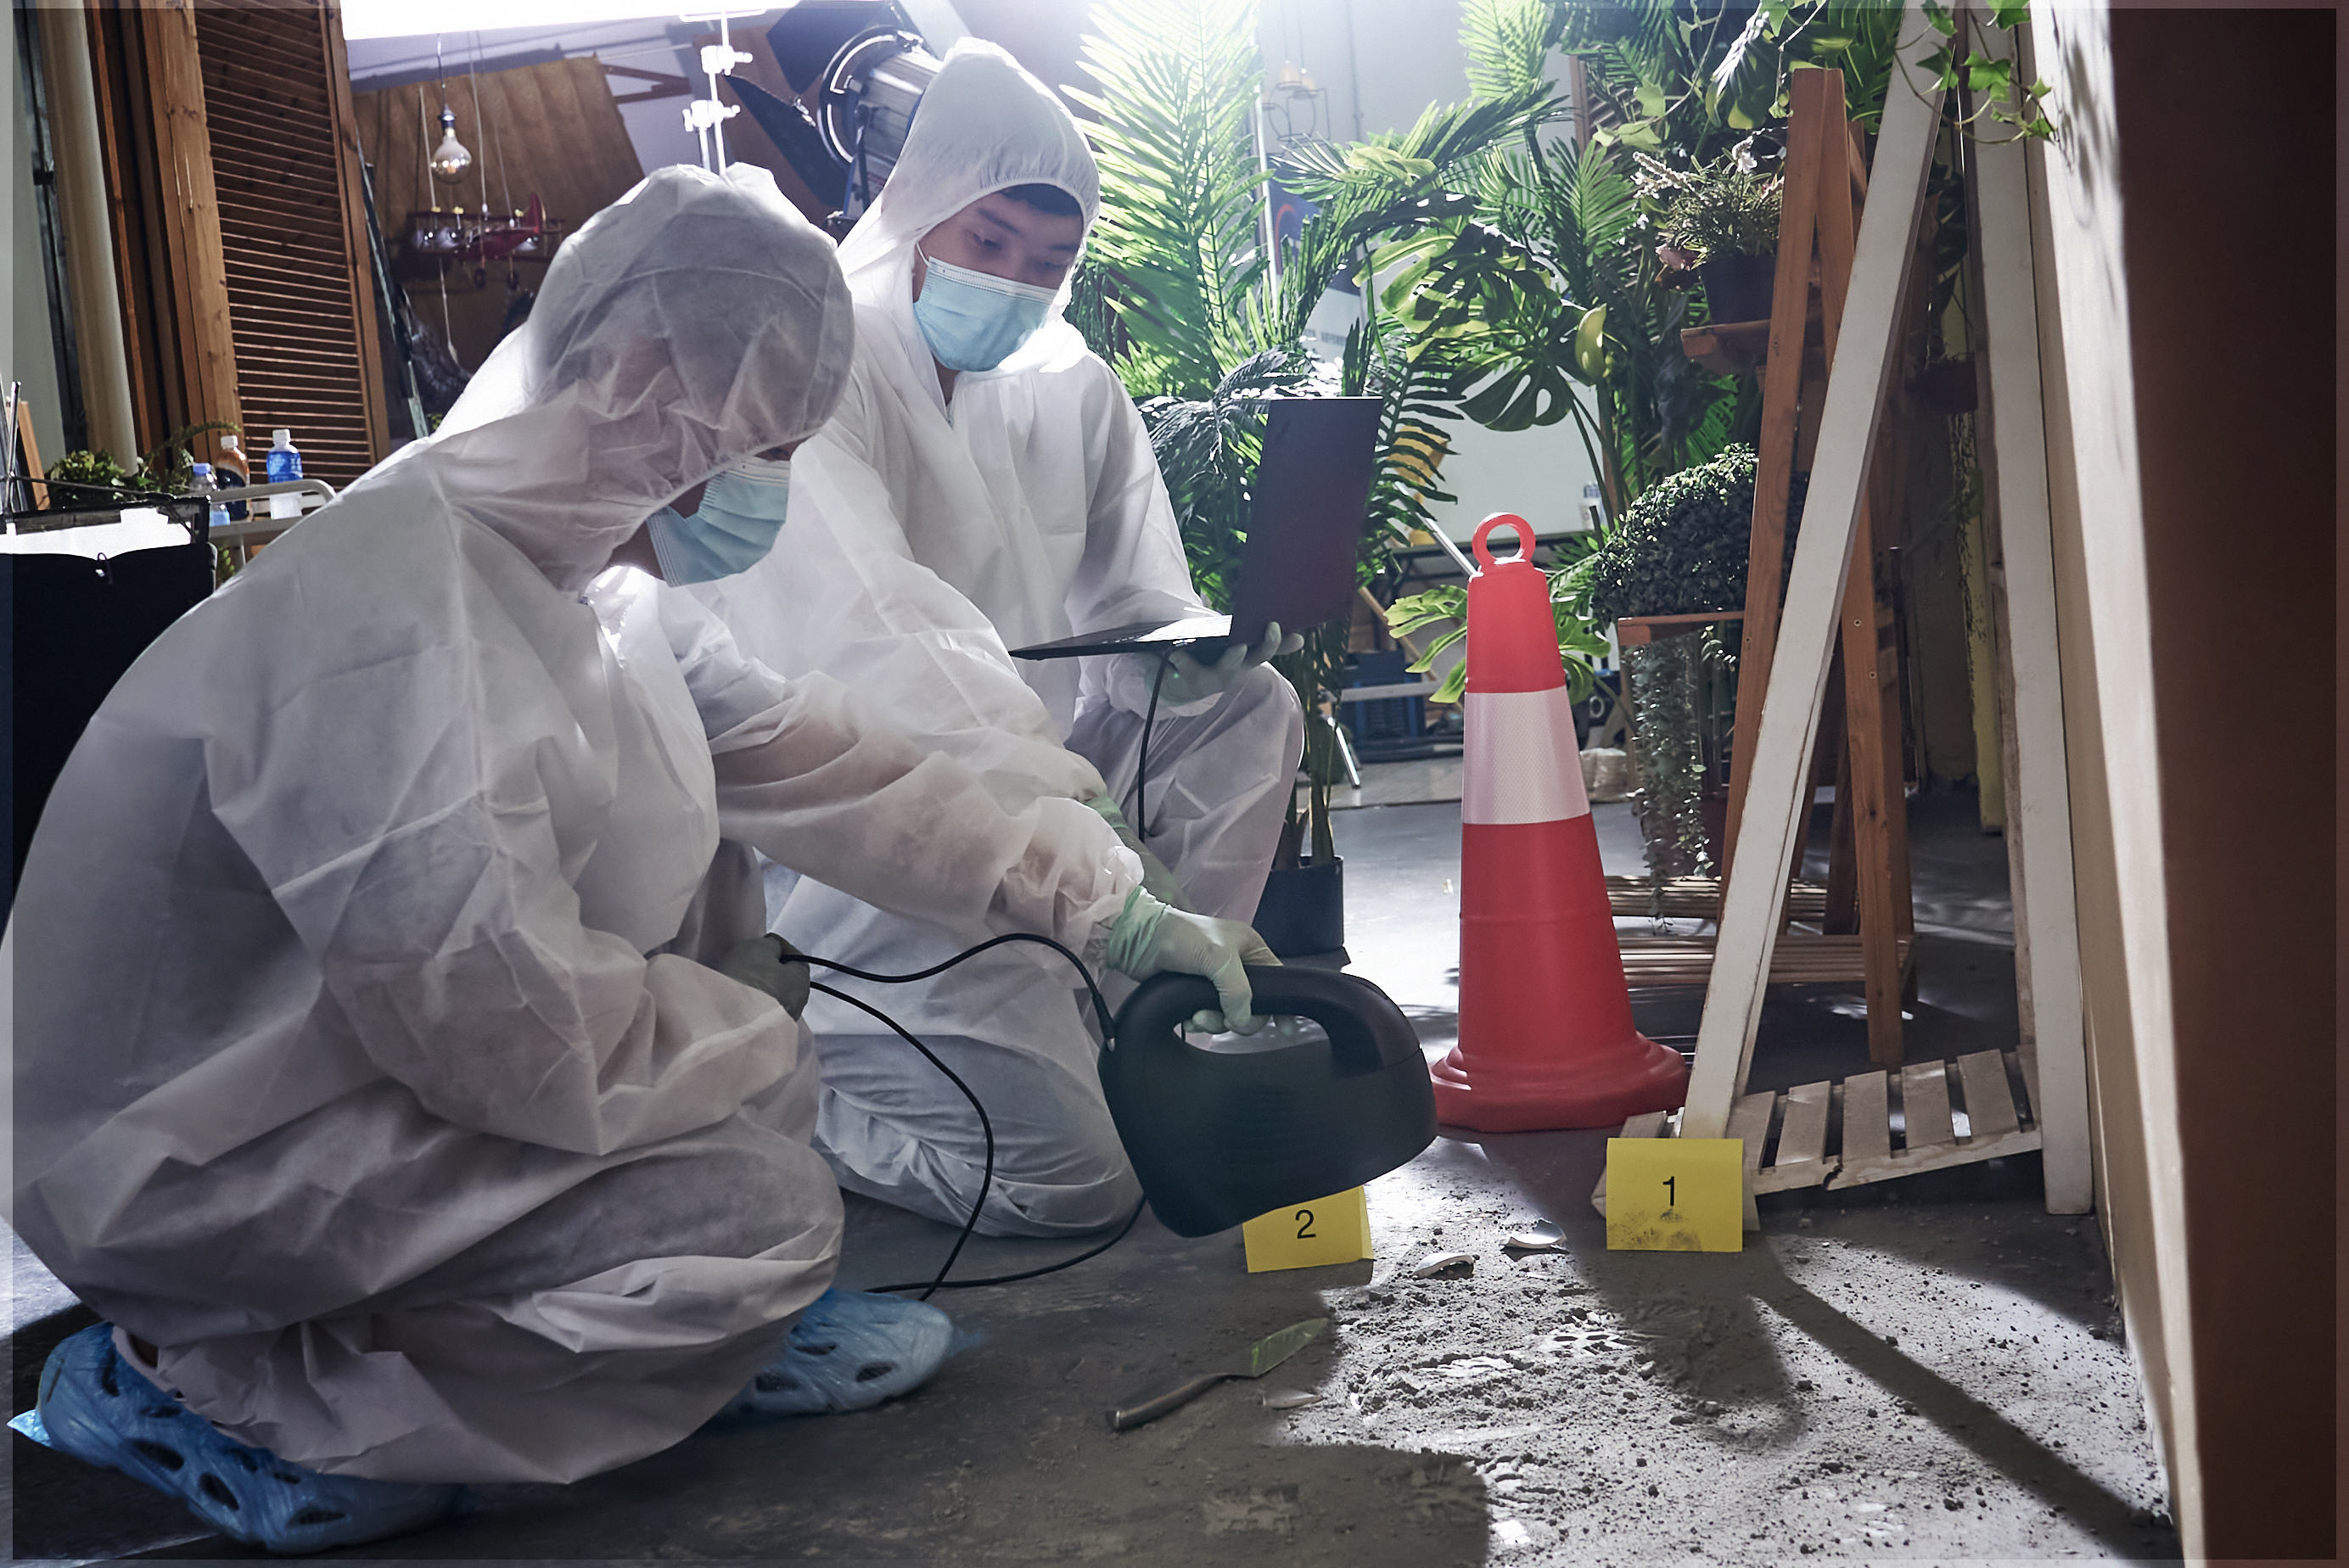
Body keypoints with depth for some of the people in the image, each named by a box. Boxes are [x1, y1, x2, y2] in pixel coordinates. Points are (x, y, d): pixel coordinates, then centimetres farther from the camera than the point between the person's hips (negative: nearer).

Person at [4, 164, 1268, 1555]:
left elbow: (809, 759, 6)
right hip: (183, 1163, -9)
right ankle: (197, 1385, -5)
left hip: (349, 1044, 10)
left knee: (702, 851, 7)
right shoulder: (405, 614, -30)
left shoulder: (588, 580, 0)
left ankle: (731, 1318, 10)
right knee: (763, 1211, -16)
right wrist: (769, 1045, -11)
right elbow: (508, 1030, -29)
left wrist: (1109, 908, 7)